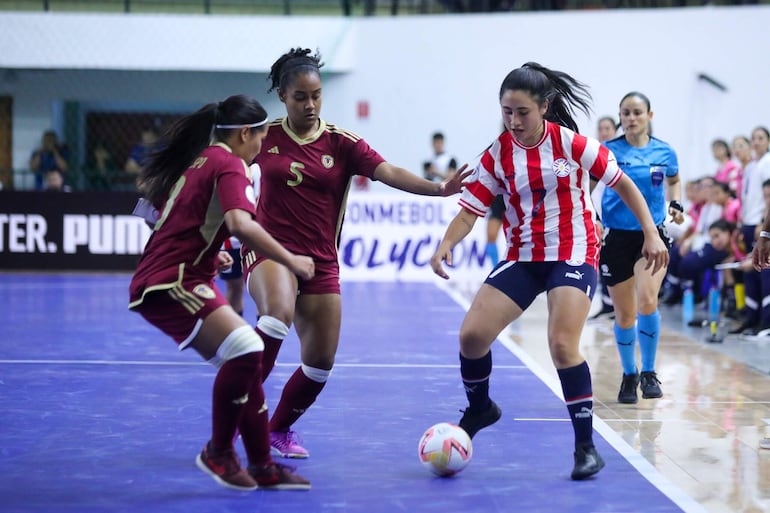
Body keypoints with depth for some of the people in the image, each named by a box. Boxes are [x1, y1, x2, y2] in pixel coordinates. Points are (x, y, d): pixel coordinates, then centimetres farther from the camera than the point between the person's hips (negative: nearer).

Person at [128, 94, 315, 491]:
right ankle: (218, 452, -10)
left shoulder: (199, 159, 19)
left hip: (175, 279, 11)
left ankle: (262, 466, 10)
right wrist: (291, 261, -19)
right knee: (245, 349, -25)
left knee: (244, 362, 8)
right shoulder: (230, 165, -10)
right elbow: (241, 224, -28)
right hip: (170, 284, -11)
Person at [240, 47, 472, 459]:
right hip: (270, 249, -3)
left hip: (321, 262, 3)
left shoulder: (342, 143, -2)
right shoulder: (264, 135, -1)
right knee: (278, 313, -35)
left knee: (320, 361, 1)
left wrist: (438, 188, -31)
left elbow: (389, 173, -15)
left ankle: (281, 428, 27)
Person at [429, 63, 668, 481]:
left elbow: (622, 184, -1)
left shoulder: (572, 144, -11)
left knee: (562, 345, -21)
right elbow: (470, 210, -3)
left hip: (574, 255, -4)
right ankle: (480, 409, 23)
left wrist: (651, 233, -4)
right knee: (472, 334, -7)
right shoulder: (497, 155, -3)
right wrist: (445, 246, -21)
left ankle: (586, 447, -8)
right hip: (522, 257, 4)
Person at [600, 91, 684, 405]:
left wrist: (676, 205, 3)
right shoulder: (607, 151, -4)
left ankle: (649, 372, -5)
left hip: (653, 235, 0)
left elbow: (674, 181, 21)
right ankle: (629, 375, 27)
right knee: (624, 314, 6)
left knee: (647, 302, -21)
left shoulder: (664, 153, 1)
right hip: (617, 236, 0)